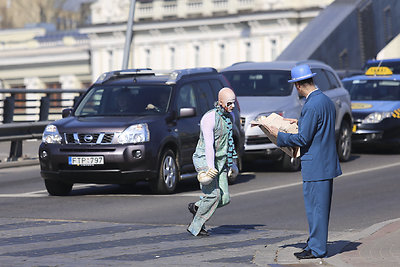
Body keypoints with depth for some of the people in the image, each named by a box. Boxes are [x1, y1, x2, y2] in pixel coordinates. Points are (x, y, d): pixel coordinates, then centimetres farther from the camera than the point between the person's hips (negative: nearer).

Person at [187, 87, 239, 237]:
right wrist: (211, 167, -28)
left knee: (224, 198, -2)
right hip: (205, 160, -8)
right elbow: (208, 144, -22)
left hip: (220, 161, 8)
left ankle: (196, 207, 21)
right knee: (213, 195, -16)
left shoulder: (229, 117, 12)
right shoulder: (210, 118, -15)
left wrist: (232, 162, 27)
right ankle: (195, 228, -5)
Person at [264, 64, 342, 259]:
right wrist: (300, 122, 23)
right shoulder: (326, 101, 10)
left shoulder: (311, 106, -20)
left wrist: (278, 135, -6)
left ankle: (316, 249, 2)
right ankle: (316, 244, 23)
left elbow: (303, 139, -19)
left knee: (315, 207, -3)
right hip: (327, 163, 10)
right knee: (318, 206, 16)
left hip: (315, 166, -10)